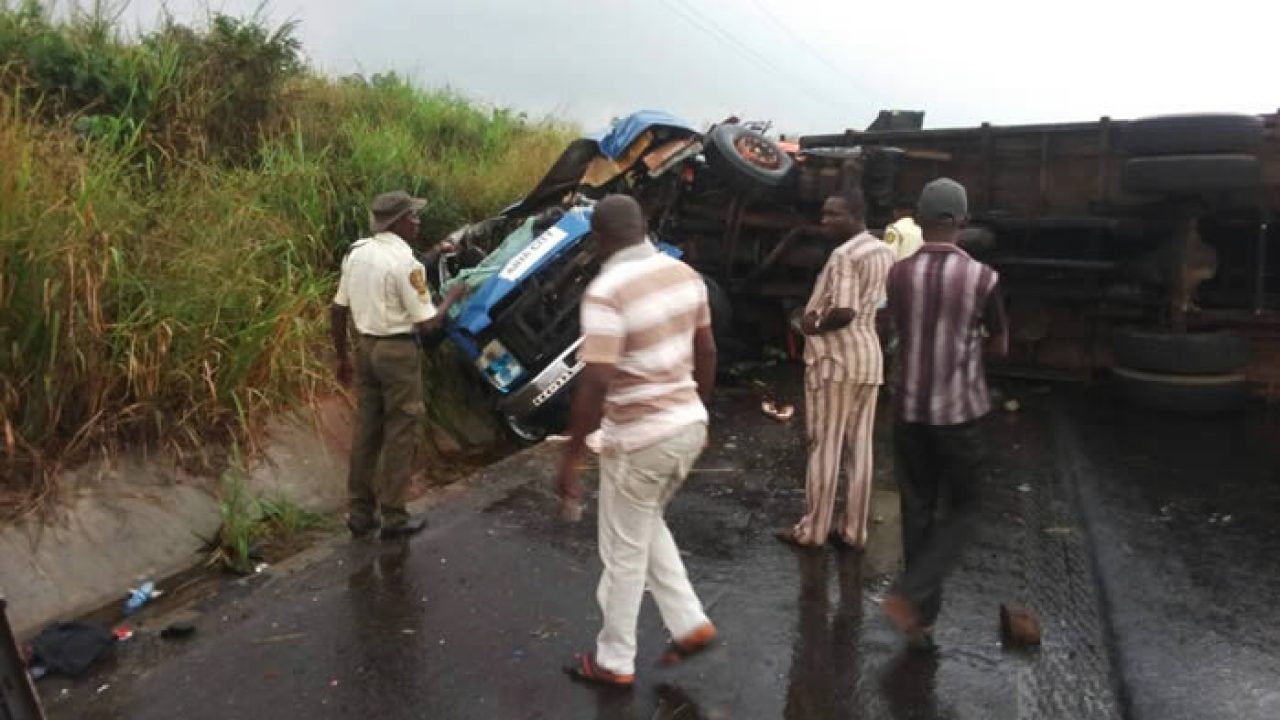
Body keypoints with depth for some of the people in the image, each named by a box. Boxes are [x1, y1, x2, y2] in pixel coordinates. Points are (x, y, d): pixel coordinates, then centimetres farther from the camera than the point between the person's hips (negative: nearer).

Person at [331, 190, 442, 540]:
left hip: (365, 347, 7)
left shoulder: (356, 252, 5)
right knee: (401, 433, 5)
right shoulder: (405, 263, -17)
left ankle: (360, 513, 24)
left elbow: (338, 311, 8)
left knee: (366, 429, 14)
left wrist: (341, 357, 17)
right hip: (398, 351, -7)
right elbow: (426, 323, -16)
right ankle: (393, 517, 14)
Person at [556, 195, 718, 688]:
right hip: (688, 425, 8)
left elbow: (595, 386, -24)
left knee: (624, 554, 11)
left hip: (639, 439, -8)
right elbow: (706, 353, 11)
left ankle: (614, 661, 29)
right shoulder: (684, 273, 2)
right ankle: (690, 624, 31)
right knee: (647, 527, 29)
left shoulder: (606, 291, -21)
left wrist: (572, 457, -15)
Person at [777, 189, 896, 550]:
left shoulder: (844, 255, -16)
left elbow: (843, 312, -26)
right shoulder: (885, 252, 13)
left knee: (824, 446, 1)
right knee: (860, 448, 11)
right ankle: (854, 530, 19)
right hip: (869, 356, 8)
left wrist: (813, 327, -7)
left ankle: (812, 530, 10)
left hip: (835, 358, -8)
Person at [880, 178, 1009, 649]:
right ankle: (909, 594, -2)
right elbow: (1001, 347, 3)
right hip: (960, 411, -3)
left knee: (918, 511, 13)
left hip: (910, 409, 3)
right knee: (964, 509, 13)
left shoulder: (899, 274, -2)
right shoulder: (982, 277, -10)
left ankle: (923, 616, 21)